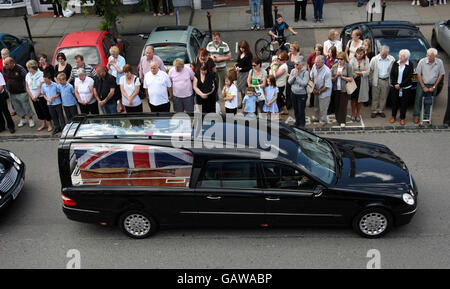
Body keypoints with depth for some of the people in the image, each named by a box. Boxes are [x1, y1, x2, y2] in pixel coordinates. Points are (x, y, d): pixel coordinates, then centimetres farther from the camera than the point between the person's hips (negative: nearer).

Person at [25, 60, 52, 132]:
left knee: (45, 110, 1)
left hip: (41, 97, -6)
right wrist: (32, 96, -5)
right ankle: (44, 124, 30)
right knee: (38, 110, 14)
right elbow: (27, 87, 6)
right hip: (33, 97, 6)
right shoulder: (28, 75, 1)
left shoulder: (41, 75, -18)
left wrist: (36, 96, -14)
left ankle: (50, 125, 16)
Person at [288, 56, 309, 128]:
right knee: (295, 109, 20)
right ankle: (297, 122, 40)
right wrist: (294, 76, -18)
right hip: (293, 93, 5)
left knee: (301, 110, 5)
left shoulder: (305, 72, -16)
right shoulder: (293, 71, -1)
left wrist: (297, 76, -21)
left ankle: (302, 124, 24)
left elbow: (304, 83, -25)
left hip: (302, 94, -5)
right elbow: (289, 81, -2)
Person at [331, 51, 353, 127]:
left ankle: (342, 121, 8)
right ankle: (337, 119, 28)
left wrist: (342, 76, -13)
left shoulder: (348, 67, -5)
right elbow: (331, 79, 6)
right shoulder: (334, 66, 5)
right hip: (336, 89, 3)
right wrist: (336, 76, -13)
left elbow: (351, 79, -6)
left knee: (343, 105, -1)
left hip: (344, 89, -3)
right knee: (336, 104, 11)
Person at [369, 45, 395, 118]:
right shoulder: (374, 59, -8)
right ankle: (374, 111, 19)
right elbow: (371, 71, -1)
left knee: (383, 97, 11)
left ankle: (381, 110, 25)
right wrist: (371, 80, -1)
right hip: (376, 81, -1)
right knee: (375, 97, 6)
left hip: (386, 81, 1)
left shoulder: (392, 59, -6)